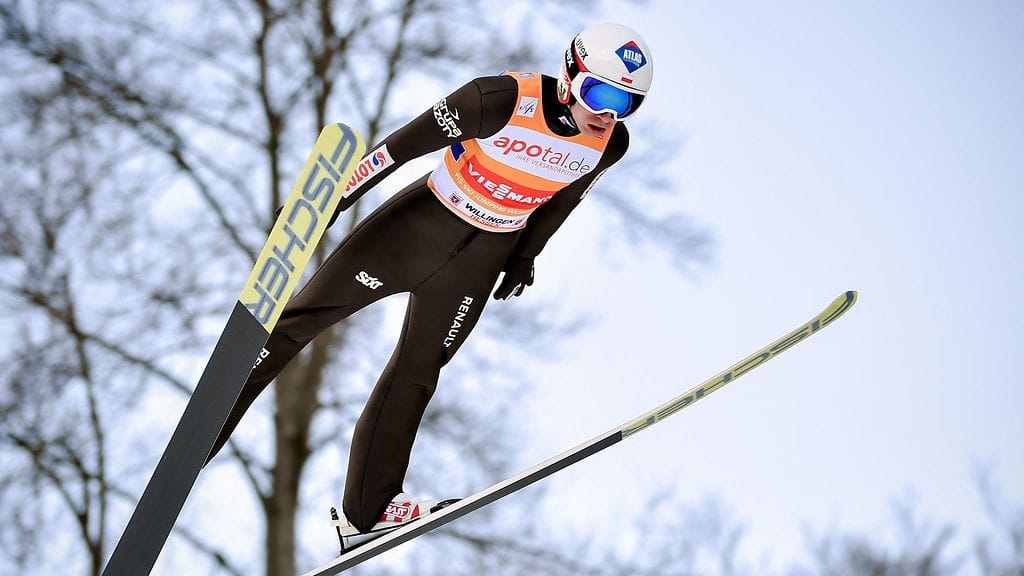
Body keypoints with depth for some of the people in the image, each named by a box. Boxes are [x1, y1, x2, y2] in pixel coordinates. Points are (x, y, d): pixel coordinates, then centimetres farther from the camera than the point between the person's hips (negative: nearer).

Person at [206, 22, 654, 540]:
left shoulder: (611, 142, -12)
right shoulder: (503, 100, -28)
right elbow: (402, 146, -20)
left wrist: (525, 255, 17)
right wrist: (333, 198, -16)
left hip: (483, 260, 4)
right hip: (420, 223, -3)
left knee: (416, 374, 11)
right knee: (301, 316, -3)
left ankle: (367, 508, 24)